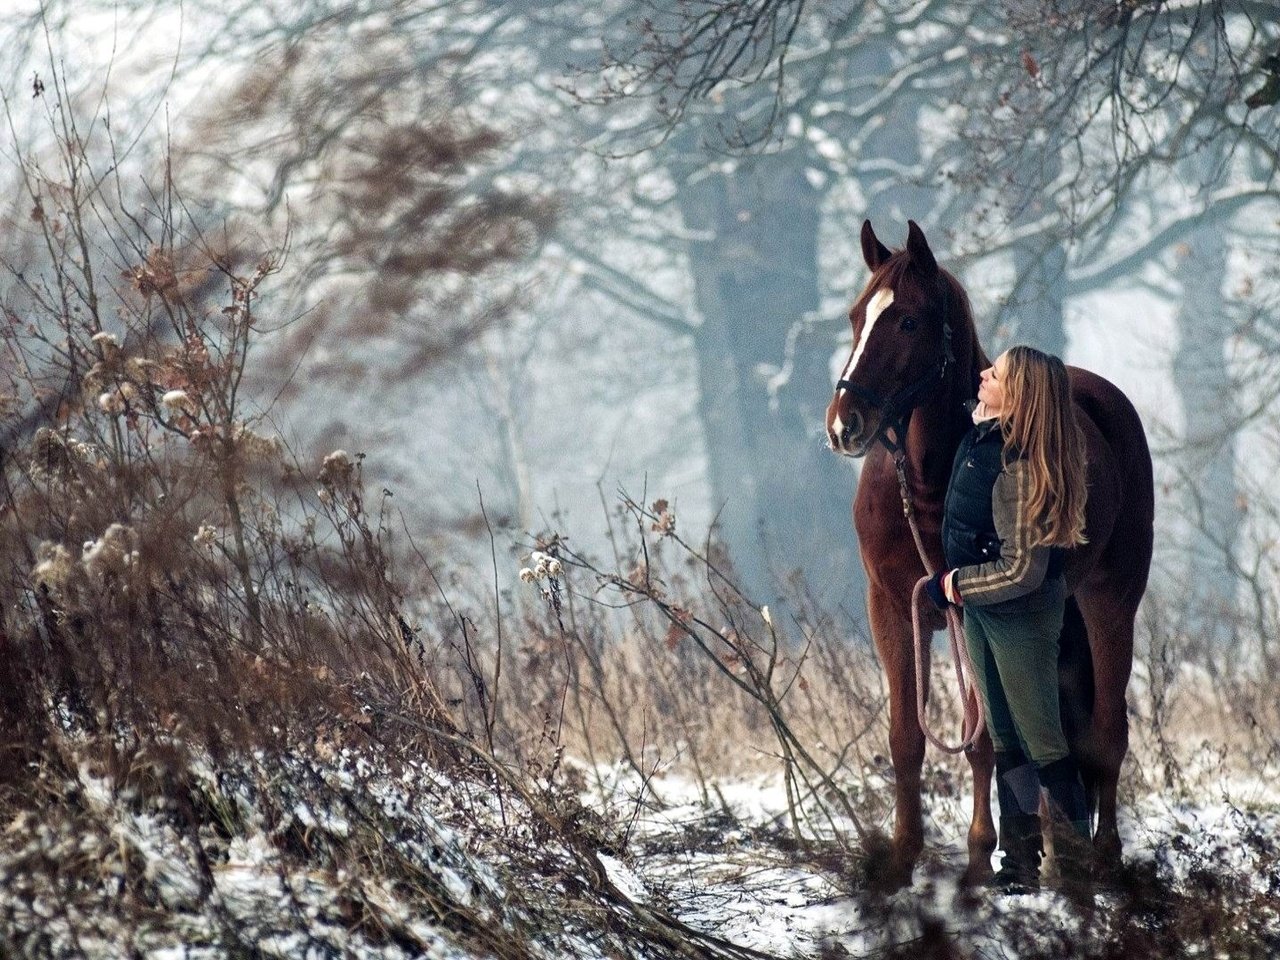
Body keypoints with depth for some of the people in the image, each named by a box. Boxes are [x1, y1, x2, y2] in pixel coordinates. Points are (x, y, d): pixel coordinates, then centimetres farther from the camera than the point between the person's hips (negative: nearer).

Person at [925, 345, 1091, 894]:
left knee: (1041, 740, -3)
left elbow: (1022, 570, -27)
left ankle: (1078, 873, 3)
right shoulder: (981, 438, -1)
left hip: (1019, 613, -9)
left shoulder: (1022, 467, -27)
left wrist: (959, 583, -16)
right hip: (979, 607, 9)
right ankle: (1019, 867, 23)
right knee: (1005, 739, 15)